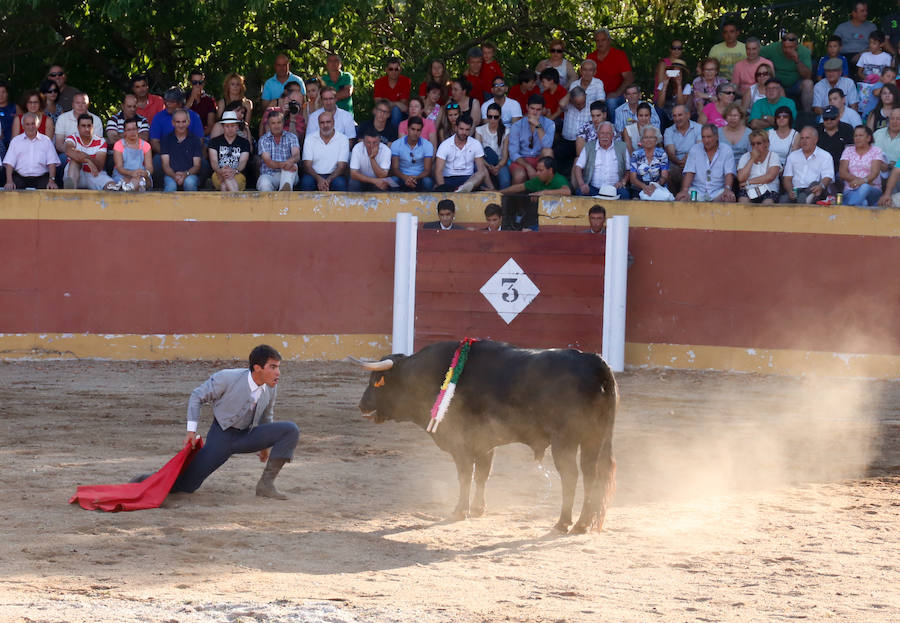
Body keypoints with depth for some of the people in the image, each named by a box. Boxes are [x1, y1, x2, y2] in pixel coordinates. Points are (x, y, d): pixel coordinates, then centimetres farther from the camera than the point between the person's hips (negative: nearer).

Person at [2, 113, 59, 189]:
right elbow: (9, 163, 6)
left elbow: (52, 163, 6)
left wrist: (51, 180, -11)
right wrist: (9, 182, -11)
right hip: (20, 176, 0)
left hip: (41, 177, 0)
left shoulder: (46, 141, 15)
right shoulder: (16, 141, 15)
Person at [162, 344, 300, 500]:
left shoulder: (270, 389, -7)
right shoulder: (227, 378, -22)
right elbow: (198, 396, -8)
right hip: (221, 436, -4)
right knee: (185, 486, -12)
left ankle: (266, 484, -16)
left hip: (247, 435, 4)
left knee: (291, 430, -18)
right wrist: (191, 431, -12)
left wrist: (266, 445, 26)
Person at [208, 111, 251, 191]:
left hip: (238, 175, 0)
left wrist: (235, 171, -24)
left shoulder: (244, 143, 17)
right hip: (218, 177, 0)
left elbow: (243, 162, 1)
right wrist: (220, 171, -22)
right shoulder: (215, 141, 17)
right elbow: (213, 161, 3)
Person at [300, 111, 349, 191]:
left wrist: (328, 181, -23)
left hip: (333, 176, -1)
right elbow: (307, 165, -2)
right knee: (306, 182, -32)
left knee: (340, 183, -33)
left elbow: (341, 166, -5)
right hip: (315, 175, 1)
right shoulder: (310, 139, 5)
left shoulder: (343, 139, 2)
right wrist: (319, 179, -23)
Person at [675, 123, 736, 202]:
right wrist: (684, 191, -18)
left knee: (730, 198, -32)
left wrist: (727, 189, -25)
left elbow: (729, 174, -5)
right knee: (681, 199, -30)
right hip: (697, 191, 0)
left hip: (717, 192, 0)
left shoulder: (726, 150, 4)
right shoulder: (694, 150, 8)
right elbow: (689, 173, -1)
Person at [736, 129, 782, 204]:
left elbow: (770, 177, -6)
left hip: (768, 190, -1)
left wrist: (748, 182, -6)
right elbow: (741, 178, -1)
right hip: (748, 191, 1)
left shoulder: (773, 156, 10)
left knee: (768, 203, -34)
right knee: (743, 201, -32)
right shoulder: (745, 157, 15)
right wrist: (752, 159, 0)